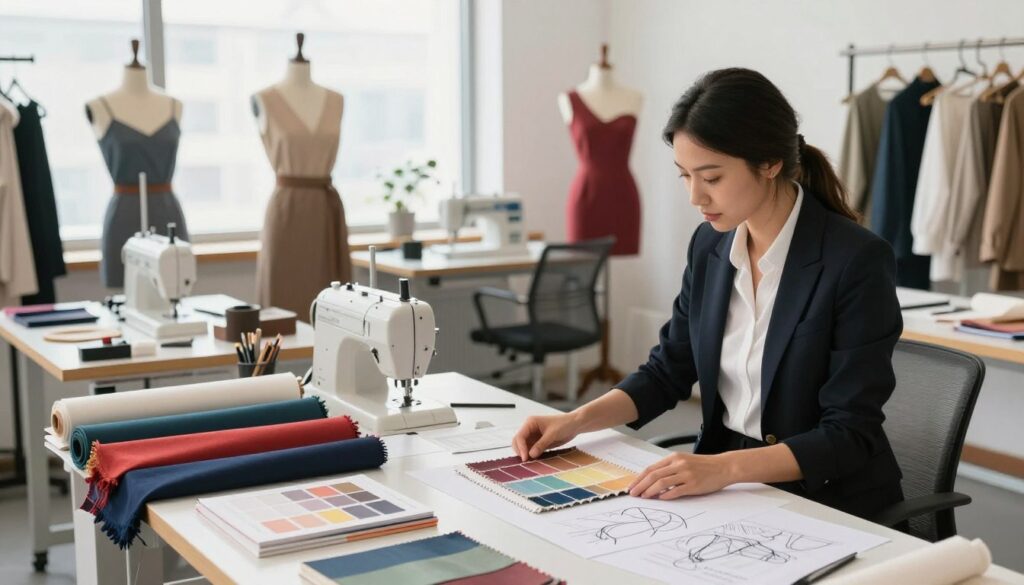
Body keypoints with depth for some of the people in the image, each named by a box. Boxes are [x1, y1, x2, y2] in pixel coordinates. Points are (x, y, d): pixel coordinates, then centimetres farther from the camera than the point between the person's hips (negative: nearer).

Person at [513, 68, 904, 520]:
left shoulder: (856, 261, -19)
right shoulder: (710, 244, 0)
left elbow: (850, 435, -19)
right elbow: (669, 370, 10)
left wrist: (726, 468, -31)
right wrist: (577, 421, -5)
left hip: (827, 500, -5)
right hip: (727, 485, 6)